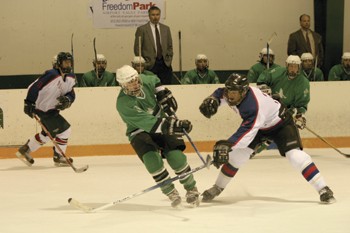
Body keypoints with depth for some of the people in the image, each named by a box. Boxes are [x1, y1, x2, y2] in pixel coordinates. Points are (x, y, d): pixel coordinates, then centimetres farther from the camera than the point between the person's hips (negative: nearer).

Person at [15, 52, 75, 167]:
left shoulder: (71, 78, 2)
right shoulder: (51, 75, -24)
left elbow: (71, 94, 3)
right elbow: (34, 86, -24)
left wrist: (67, 100, -20)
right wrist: (29, 103, -25)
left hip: (53, 110, 10)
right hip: (43, 109, -10)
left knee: (49, 133, 22)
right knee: (64, 129, -9)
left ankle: (25, 150, 34)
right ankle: (58, 157, 5)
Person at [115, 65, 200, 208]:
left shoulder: (145, 81, -13)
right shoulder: (123, 103, -30)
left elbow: (156, 83, 15)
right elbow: (147, 123, -38)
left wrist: (166, 98, 0)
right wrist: (174, 125, -45)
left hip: (161, 121, 4)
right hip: (139, 131, -3)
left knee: (175, 156, -18)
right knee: (152, 159, -29)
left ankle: (191, 189, 0)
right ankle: (171, 193, -12)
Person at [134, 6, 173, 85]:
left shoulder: (166, 29, 13)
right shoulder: (141, 29, 0)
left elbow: (170, 46, 17)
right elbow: (137, 49, -1)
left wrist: (169, 60, 5)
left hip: (165, 64, 3)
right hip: (150, 65, -3)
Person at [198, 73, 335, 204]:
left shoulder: (252, 105, -42)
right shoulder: (232, 92, -19)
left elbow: (247, 131, -52)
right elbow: (220, 94, 4)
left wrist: (226, 145, -64)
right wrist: (212, 100, -20)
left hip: (280, 123, -7)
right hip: (258, 125, 7)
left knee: (294, 155, -23)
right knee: (238, 154, -4)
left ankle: (323, 189, -19)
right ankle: (217, 188, 10)